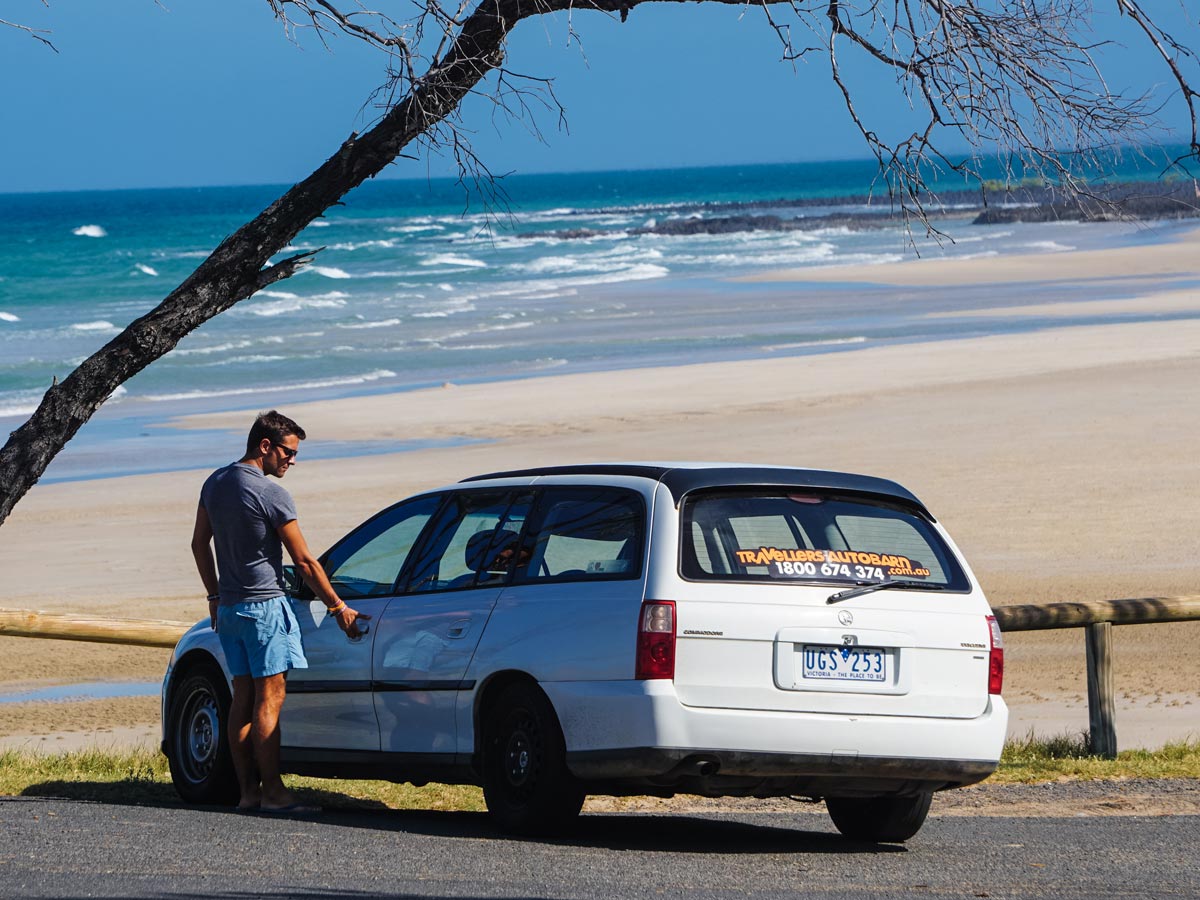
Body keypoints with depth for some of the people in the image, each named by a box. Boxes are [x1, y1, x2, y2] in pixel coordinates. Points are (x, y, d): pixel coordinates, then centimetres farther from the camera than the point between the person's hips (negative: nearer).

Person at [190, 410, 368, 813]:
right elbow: (304, 561, -11)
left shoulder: (216, 483, 9)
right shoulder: (270, 493, -15)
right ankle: (272, 792, -10)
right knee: (269, 697, -7)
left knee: (243, 696, 9)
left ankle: (247, 790, 9)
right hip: (264, 605, -8)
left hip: (228, 608, 8)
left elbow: (200, 543, 17)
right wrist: (338, 607, -4)